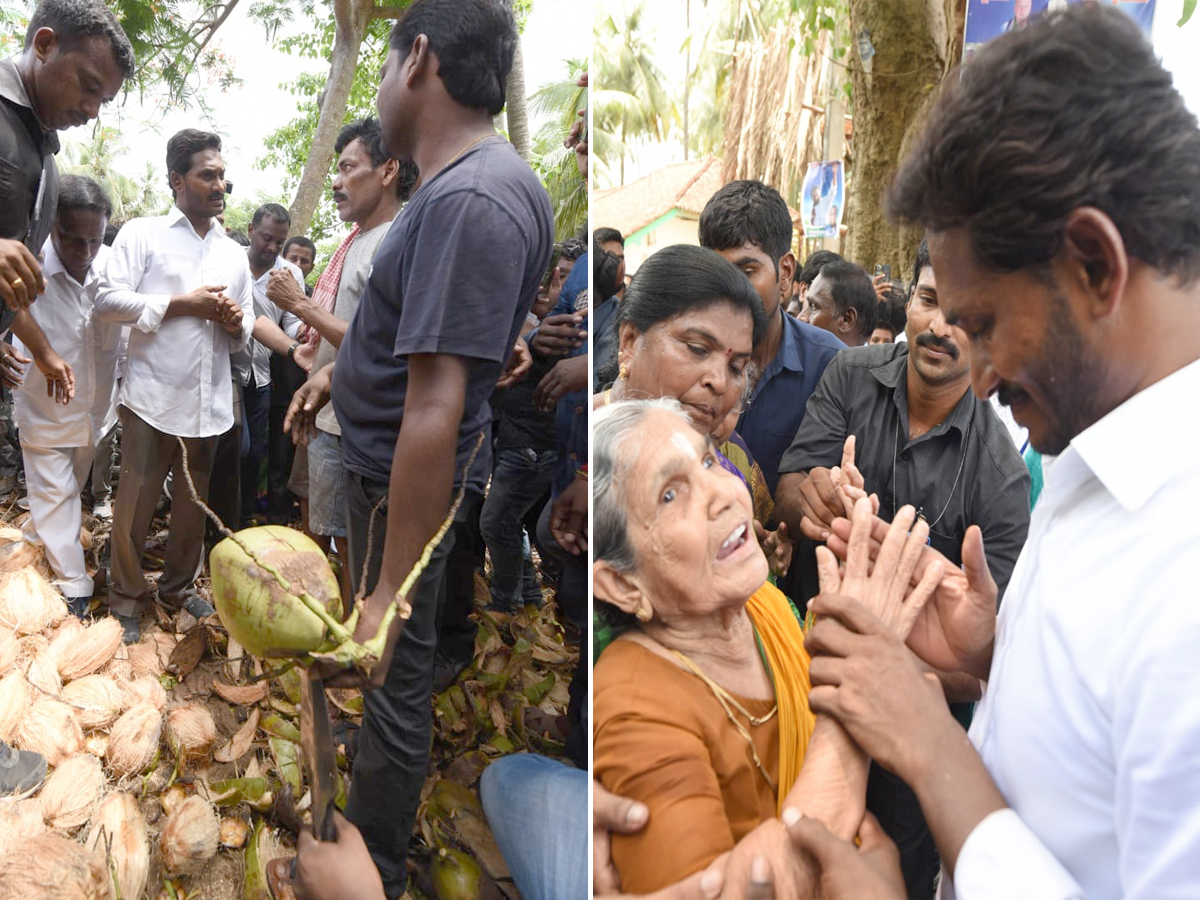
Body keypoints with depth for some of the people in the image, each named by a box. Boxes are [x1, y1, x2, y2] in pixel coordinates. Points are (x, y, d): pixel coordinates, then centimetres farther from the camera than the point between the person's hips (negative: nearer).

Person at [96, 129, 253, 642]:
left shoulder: (234, 253, 17)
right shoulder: (142, 235, 3)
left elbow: (245, 329, 20)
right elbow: (108, 300, -8)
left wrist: (235, 322, -4)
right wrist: (184, 304, -13)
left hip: (209, 403, 4)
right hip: (152, 399, -4)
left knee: (193, 504, 13)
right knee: (135, 504, 2)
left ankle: (179, 587, 30)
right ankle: (126, 600, 18)